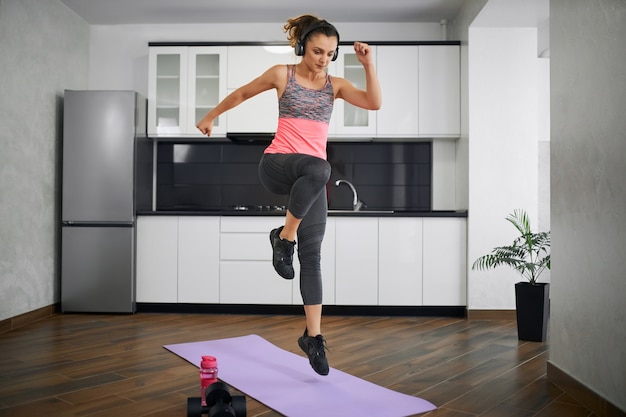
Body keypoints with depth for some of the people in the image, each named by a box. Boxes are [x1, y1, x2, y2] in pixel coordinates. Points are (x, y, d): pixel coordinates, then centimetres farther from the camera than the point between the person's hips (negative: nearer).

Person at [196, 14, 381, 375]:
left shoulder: (335, 85, 11)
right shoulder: (282, 74, 3)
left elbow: (375, 103, -3)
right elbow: (242, 93, 18)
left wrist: (368, 63, -9)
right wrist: (211, 117, 27)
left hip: (310, 175, 4)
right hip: (277, 165, -3)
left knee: (312, 255, -1)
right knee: (318, 169, -41)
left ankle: (313, 335, 8)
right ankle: (285, 236, -18)